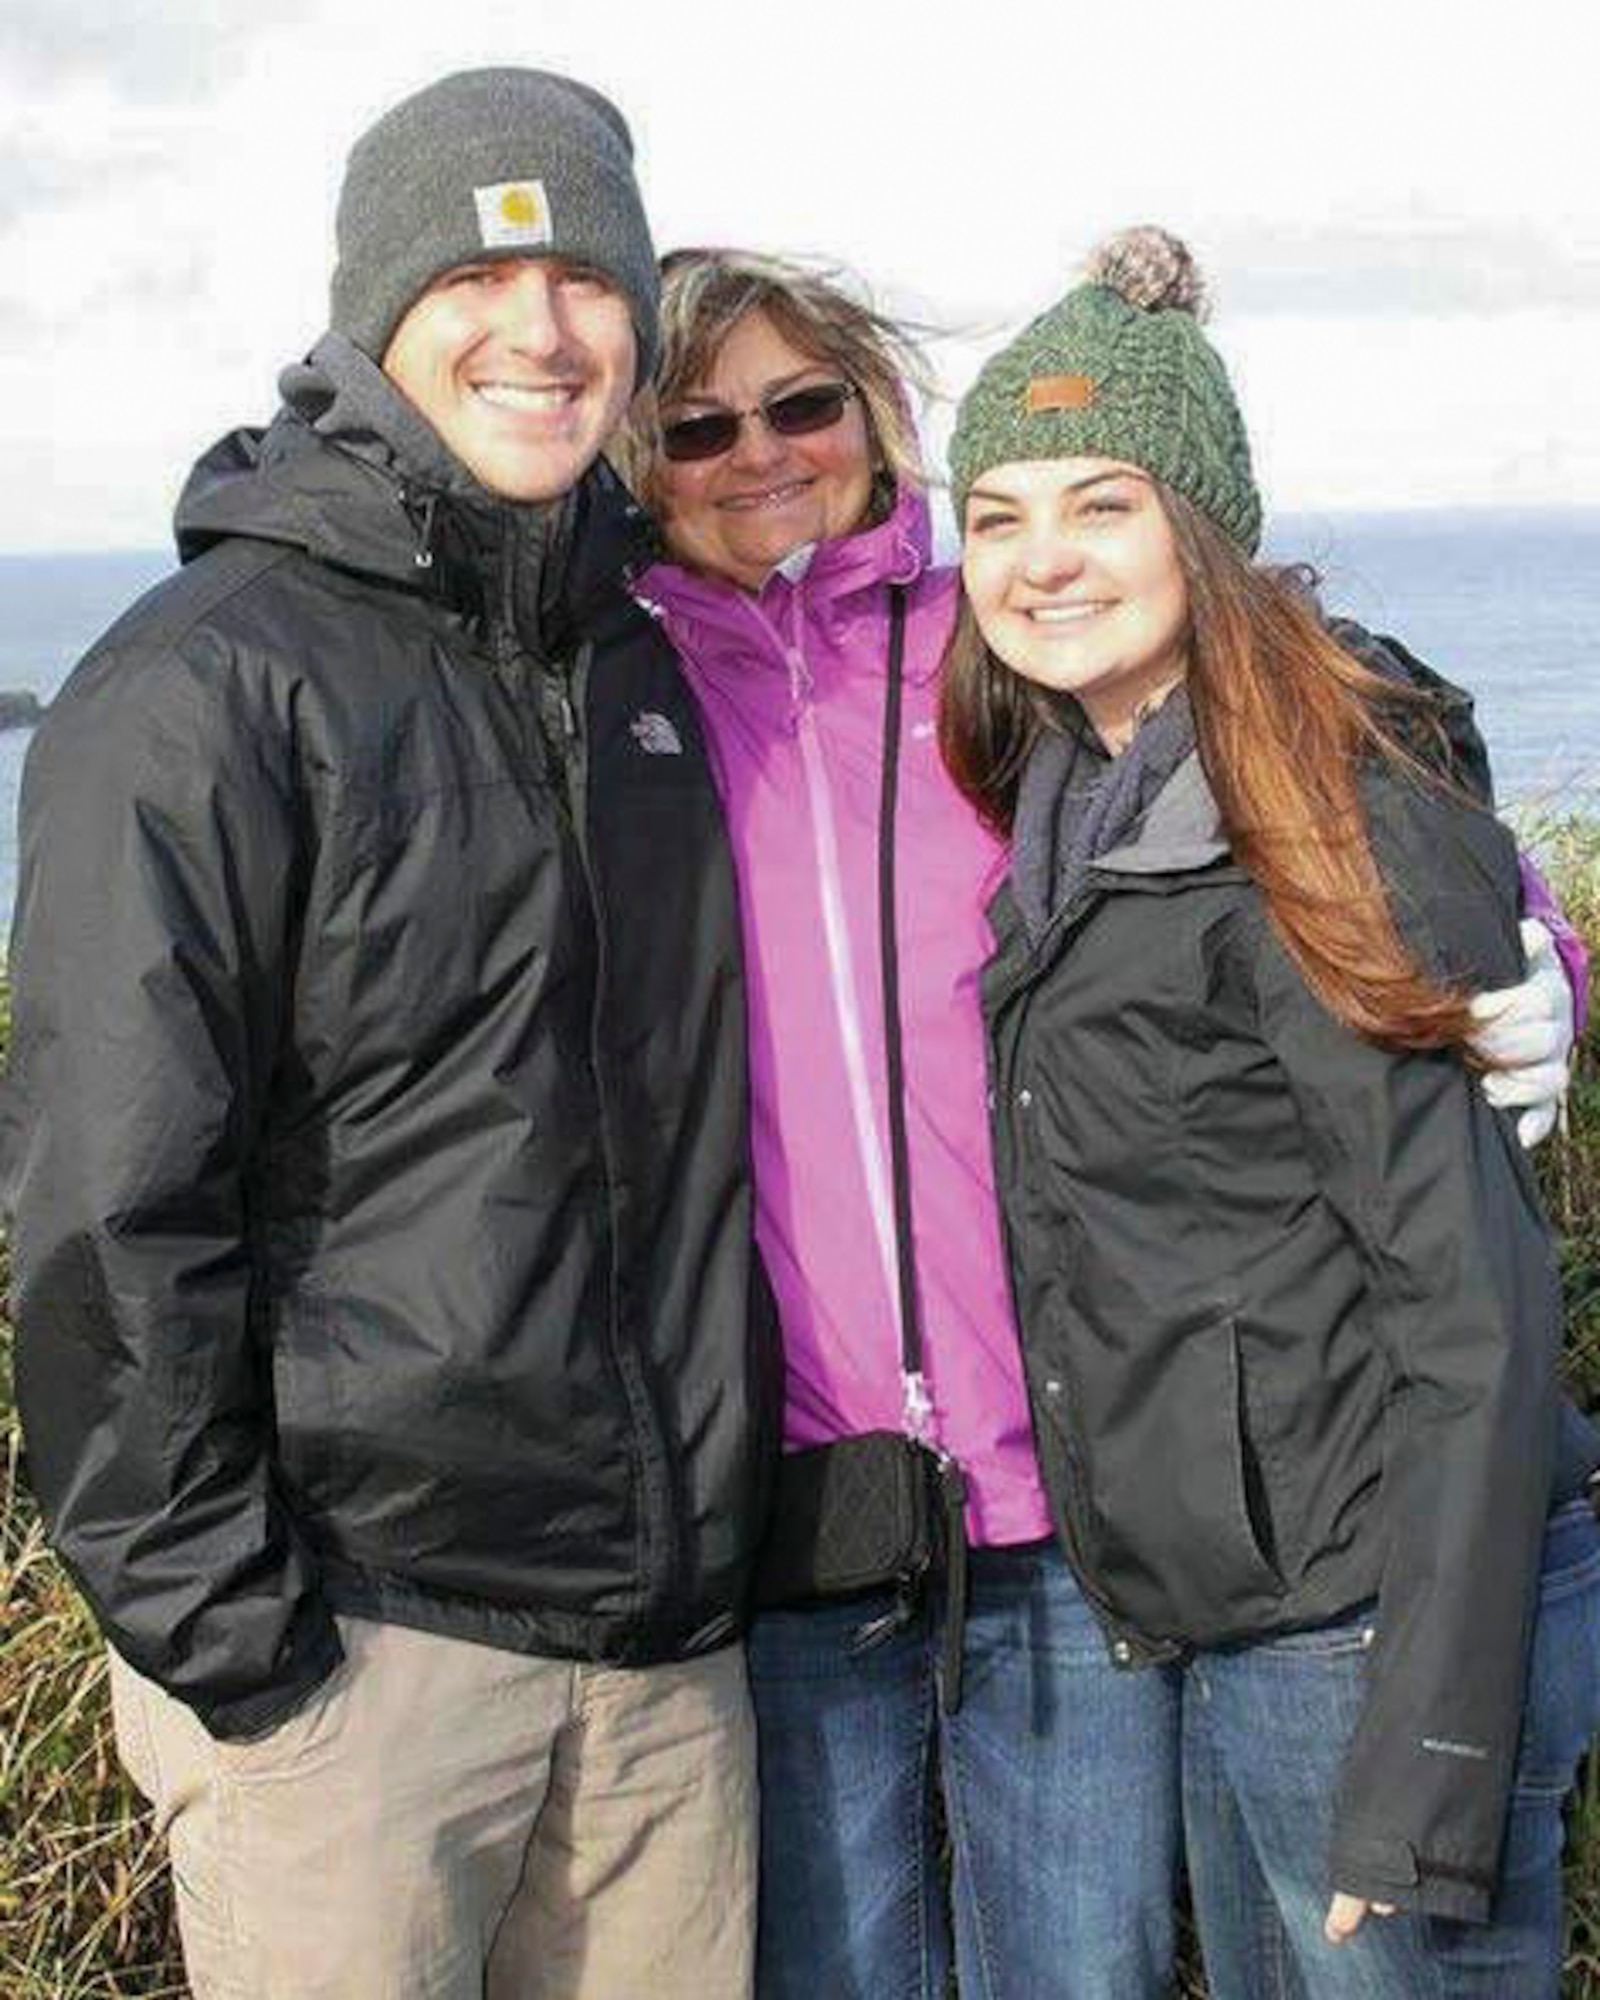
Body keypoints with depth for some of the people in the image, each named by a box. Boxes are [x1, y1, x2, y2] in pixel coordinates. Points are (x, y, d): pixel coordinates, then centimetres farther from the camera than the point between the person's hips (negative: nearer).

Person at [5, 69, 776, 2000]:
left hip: (667, 1629, 6)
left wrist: (711, 1531, 16)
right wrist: (224, 1640, -14)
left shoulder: (642, 664, 12)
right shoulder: (206, 688, -10)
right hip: (353, 1639, -6)